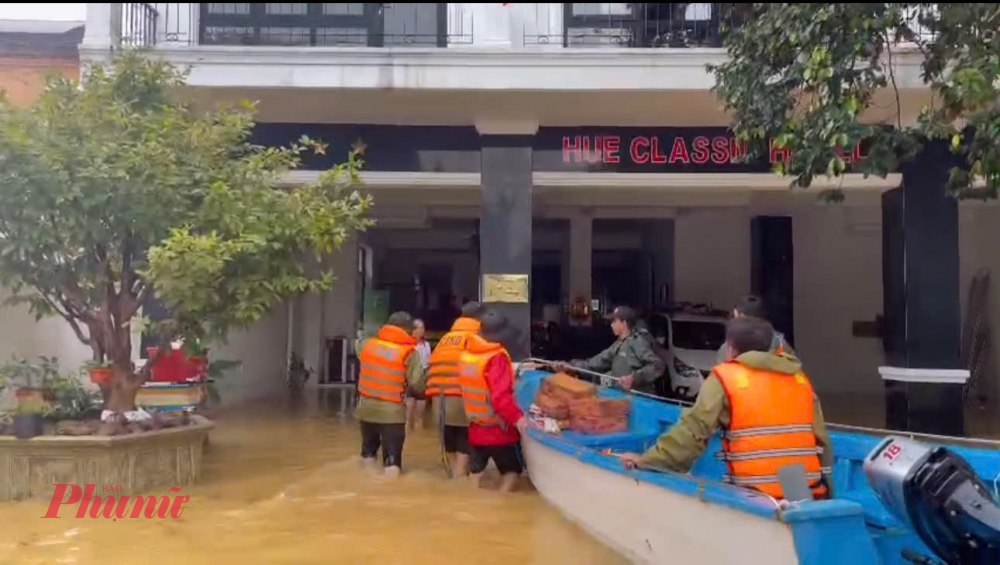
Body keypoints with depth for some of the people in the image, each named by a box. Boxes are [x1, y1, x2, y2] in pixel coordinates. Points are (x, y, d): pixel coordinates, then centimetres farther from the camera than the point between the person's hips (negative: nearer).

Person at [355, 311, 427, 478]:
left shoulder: (367, 344, 3)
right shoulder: (409, 353, -10)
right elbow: (417, 385, -14)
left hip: (366, 407, 5)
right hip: (392, 411, -5)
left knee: (368, 450, 24)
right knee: (392, 457, 0)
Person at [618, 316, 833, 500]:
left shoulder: (726, 377, 0)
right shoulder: (799, 377, 14)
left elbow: (693, 429, -7)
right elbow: (821, 439, 14)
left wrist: (649, 460, -1)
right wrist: (823, 485, 22)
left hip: (756, 496, -5)